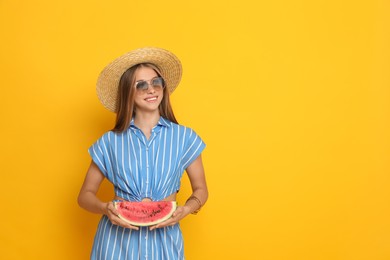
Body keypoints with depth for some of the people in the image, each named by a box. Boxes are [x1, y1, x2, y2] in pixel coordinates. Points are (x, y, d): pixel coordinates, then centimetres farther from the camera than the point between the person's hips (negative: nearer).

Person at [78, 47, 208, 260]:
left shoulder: (184, 138, -3)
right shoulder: (110, 141, -2)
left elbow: (200, 189, 6)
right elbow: (85, 195, 3)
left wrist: (185, 209, -14)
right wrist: (105, 208, -18)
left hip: (164, 237, 0)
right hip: (117, 237, 0)